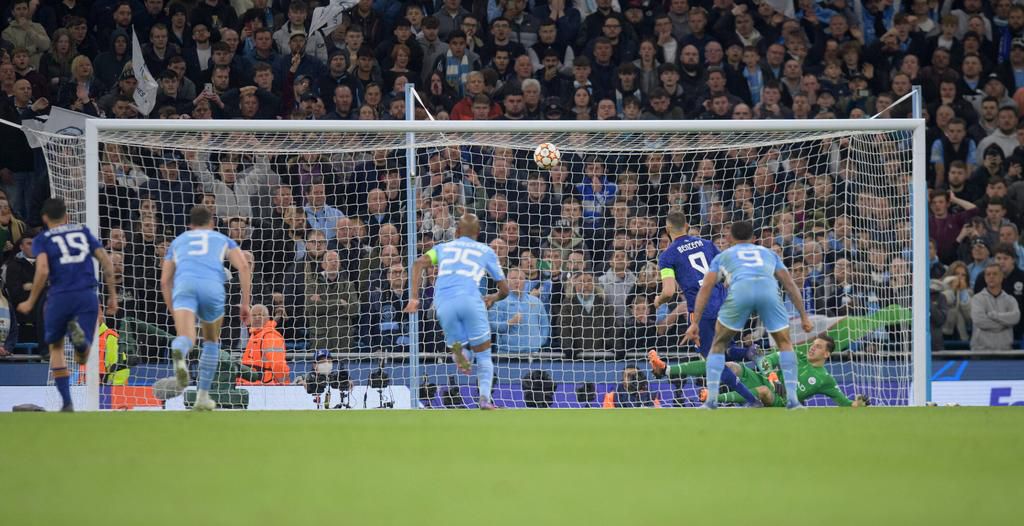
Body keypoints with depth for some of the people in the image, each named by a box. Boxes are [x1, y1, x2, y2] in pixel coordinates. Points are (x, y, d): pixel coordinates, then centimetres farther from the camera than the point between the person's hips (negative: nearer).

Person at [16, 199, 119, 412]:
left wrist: (30, 302, 3)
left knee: (56, 348, 21)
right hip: (88, 296, 2)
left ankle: (67, 402, 10)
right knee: (82, 358, 6)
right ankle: (80, 335, -31)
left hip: (60, 297, -1)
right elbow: (106, 261, 9)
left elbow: (43, 271, -8)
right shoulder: (84, 231, 18)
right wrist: (112, 295, 14)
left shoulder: (42, 239, 8)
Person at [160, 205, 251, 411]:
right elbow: (243, 266, 13)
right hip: (212, 286, 0)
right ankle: (203, 397, 23)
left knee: (186, 338, -19)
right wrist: (245, 303, 14)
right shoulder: (222, 240, 30)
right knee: (212, 340, 24)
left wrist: (175, 315, 35)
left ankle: (178, 352, -59)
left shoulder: (178, 241, 35)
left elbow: (165, 281, 29)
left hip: (184, 286, 0)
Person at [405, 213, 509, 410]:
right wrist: (492, 298, 50)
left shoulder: (443, 248, 27)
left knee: (455, 342, 16)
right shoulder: (486, 251, 24)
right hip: (469, 298, -1)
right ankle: (485, 397, -16)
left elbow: (419, 264, 8)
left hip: (443, 305, 1)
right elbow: (504, 289, 28)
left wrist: (414, 297, 5)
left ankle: (456, 347, -22)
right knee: (484, 355, 8)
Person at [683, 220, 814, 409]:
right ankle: (792, 398, 7)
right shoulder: (768, 253, 38)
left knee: (719, 344, 18)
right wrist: (804, 316, 32)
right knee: (785, 343, 19)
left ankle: (712, 398, 6)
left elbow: (705, 288, 23)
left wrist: (695, 323, 19)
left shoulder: (722, 256, 34)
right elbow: (790, 284, 31)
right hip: (768, 289, 1)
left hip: (740, 290, -1)